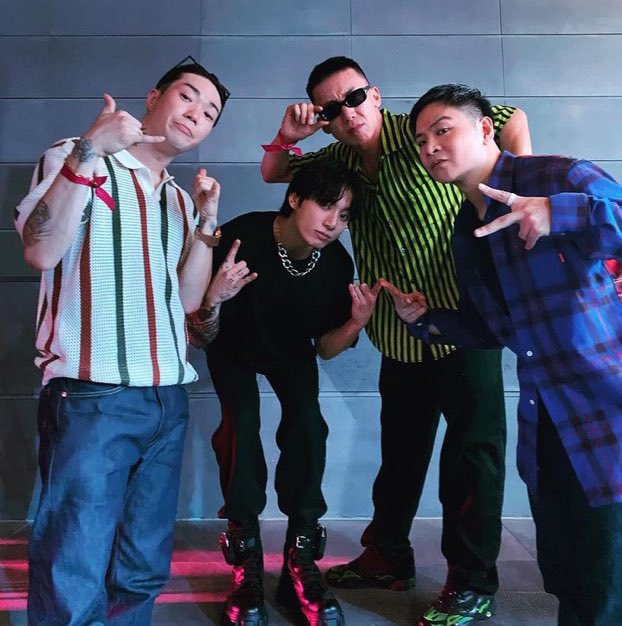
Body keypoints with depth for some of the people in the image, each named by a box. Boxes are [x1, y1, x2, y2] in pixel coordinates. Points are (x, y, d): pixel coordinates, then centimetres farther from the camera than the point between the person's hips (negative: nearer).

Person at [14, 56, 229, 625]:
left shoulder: (181, 199, 19)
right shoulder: (77, 161, 2)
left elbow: (188, 297, 12)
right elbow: (42, 250, -15)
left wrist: (206, 219, 3)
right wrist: (88, 151, -18)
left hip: (167, 400, 6)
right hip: (92, 397, -6)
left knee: (145, 572, 12)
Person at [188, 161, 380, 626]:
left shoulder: (338, 263, -22)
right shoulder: (241, 237, -33)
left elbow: (325, 349, -10)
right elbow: (201, 339, -28)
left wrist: (356, 323, -29)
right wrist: (214, 299, -48)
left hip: (291, 352, 2)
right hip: (234, 348, -2)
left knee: (307, 423, -20)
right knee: (241, 421, -25)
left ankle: (301, 561, -4)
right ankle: (247, 560, -9)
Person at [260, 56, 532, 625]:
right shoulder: (339, 161, 7)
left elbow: (510, 119, -3)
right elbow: (272, 174, 18)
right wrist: (287, 138, -3)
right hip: (400, 338, 6)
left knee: (473, 451, 2)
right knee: (400, 451, 17)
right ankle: (388, 557, 34)